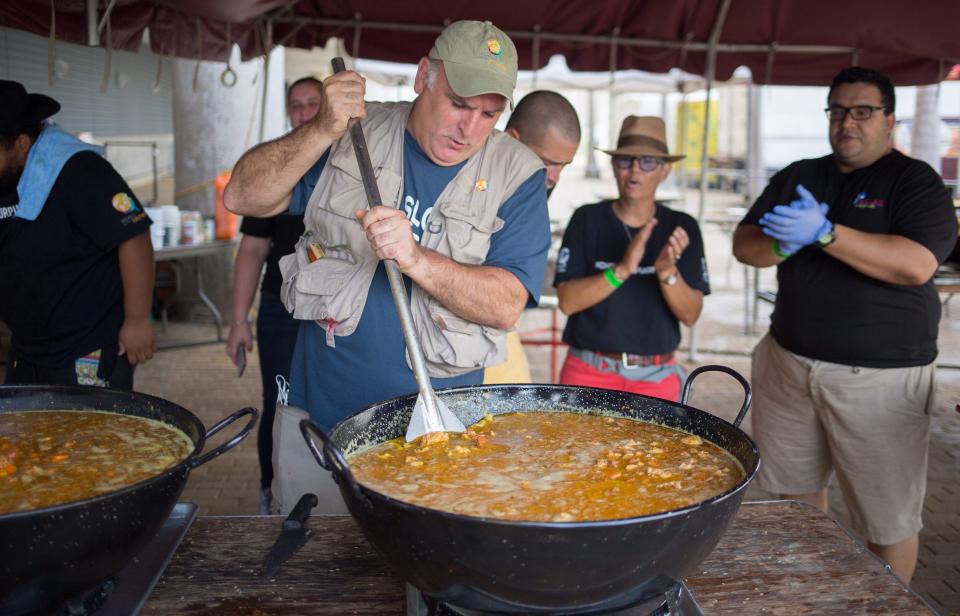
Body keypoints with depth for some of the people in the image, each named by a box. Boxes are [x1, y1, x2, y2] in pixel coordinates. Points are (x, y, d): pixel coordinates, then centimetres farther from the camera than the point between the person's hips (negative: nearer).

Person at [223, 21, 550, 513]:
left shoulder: (517, 175, -7)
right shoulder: (356, 132, -1)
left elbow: (506, 306, -16)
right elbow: (242, 197, -6)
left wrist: (415, 258, -31)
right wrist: (323, 131, -20)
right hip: (317, 414, 2)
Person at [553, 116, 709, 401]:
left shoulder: (682, 228, 0)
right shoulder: (587, 219, -4)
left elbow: (690, 315, -4)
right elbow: (567, 301, -12)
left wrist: (667, 272, -21)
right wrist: (622, 269, -24)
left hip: (656, 377, 2)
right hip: (589, 370, -1)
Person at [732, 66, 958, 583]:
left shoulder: (915, 182, -3)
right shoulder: (798, 176, 12)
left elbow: (917, 264, -19)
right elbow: (744, 244, 7)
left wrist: (824, 233, -25)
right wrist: (783, 244, -15)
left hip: (879, 374, -4)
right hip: (789, 361, 5)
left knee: (887, 519, 2)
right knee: (795, 490, 13)